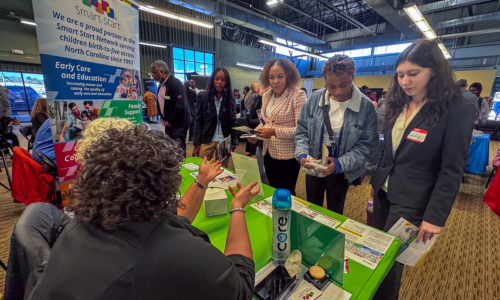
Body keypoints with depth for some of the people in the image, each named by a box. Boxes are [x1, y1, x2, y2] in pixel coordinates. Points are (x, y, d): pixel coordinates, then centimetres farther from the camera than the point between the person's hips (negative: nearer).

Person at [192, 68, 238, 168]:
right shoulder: (203, 96, 0)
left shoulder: (230, 99, 3)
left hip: (224, 142, 1)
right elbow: (198, 122, 0)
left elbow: (233, 123, 3)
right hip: (207, 141, 0)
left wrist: (233, 145, -3)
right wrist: (196, 145, -3)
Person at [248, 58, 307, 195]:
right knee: (273, 191, 22)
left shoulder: (298, 95, -15)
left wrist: (275, 132, -29)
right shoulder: (267, 95, 7)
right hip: (269, 153, 7)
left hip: (287, 156, -6)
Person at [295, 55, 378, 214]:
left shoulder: (366, 106, -15)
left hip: (340, 173, -1)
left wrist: (340, 164, -26)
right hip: (313, 169, 2)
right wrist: (302, 153, -21)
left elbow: (367, 145, -13)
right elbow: (302, 131, -5)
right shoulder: (315, 98, -10)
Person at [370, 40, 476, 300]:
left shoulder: (457, 111, -14)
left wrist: (435, 216, -15)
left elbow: (452, 171, -14)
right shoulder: (398, 106, 3)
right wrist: (375, 181, 13)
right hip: (384, 192, 6)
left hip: (411, 202, -5)